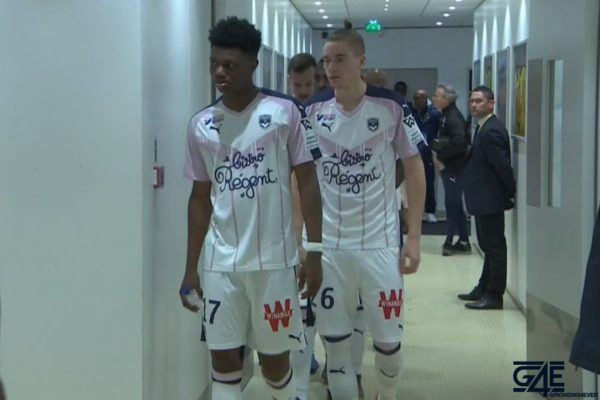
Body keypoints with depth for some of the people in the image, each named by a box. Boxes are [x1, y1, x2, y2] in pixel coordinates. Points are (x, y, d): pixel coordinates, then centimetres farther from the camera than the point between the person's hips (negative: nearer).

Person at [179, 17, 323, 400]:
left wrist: (314, 252, -7)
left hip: (274, 260, -3)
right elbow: (201, 198, 11)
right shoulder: (201, 125, 5)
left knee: (274, 356, 9)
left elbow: (308, 182, -3)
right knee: (224, 357, 5)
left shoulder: (285, 112, -5)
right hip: (220, 263, 3)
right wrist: (191, 266, 11)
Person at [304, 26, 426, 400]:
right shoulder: (312, 110, -1)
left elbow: (415, 168, -1)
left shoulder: (391, 106, -8)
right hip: (327, 244, 2)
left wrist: (414, 237, -5)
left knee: (388, 338, 6)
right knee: (335, 339, 7)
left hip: (380, 242, -2)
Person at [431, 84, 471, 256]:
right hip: (449, 167, 10)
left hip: (454, 168, -10)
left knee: (452, 204, -3)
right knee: (455, 205, 13)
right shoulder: (445, 116, 13)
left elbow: (459, 143, -27)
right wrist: (436, 148, 1)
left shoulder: (454, 118, -16)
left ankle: (449, 242, 3)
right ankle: (463, 241, 20)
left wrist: (440, 154, -19)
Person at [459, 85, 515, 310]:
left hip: (490, 199, -10)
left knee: (494, 247, -2)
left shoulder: (492, 131, -19)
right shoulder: (483, 128, 12)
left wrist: (511, 192, -14)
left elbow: (503, 165, -22)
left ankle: (494, 296, 5)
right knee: (488, 246, 18)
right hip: (484, 199, 10)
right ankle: (484, 289, 29)